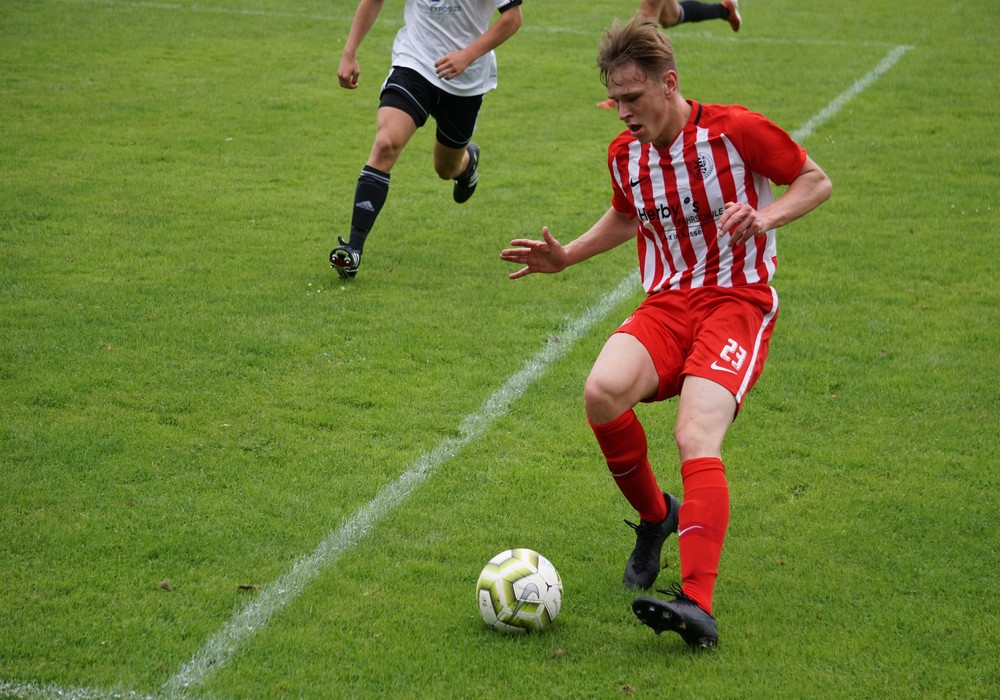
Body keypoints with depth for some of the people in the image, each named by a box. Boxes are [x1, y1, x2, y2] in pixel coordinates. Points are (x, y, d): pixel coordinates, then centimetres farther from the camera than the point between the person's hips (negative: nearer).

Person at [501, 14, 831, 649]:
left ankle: (698, 604, -36)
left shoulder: (735, 130, -8)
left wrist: (765, 218, -17)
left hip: (738, 300, -5)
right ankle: (655, 516, 1)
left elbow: (817, 181, 2)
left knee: (696, 440, -28)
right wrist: (566, 256, 15)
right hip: (667, 304, 5)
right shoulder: (624, 154, 9)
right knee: (603, 391, -27)